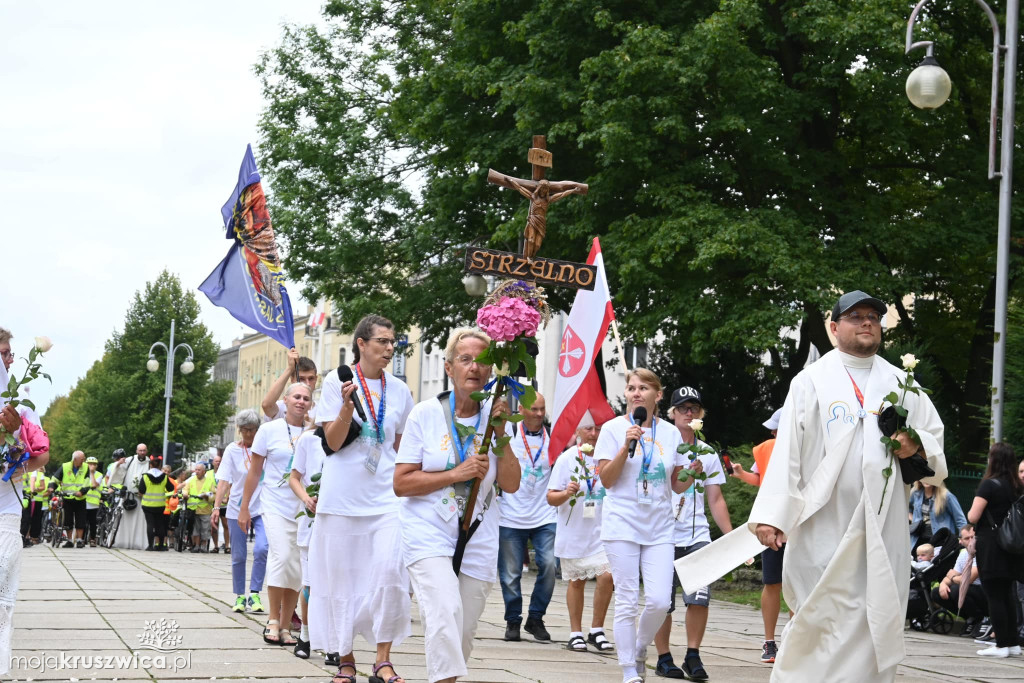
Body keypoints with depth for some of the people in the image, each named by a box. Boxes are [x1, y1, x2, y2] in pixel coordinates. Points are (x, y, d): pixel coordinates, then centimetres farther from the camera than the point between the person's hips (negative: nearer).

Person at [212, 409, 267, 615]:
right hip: (237, 508, 1)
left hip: (261, 507, -1)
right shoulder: (232, 450, 3)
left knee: (261, 548, -19)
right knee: (238, 556, 5)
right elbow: (224, 480, -2)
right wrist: (216, 507, -11)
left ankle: (254, 594, -10)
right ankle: (239, 597, 18)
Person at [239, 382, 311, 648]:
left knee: (297, 567, 2)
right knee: (282, 556, -19)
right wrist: (244, 507, 5)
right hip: (276, 504, -2)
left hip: (305, 508, 2)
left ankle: (285, 626, 11)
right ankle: (273, 621, -6)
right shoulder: (270, 430, 2)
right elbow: (255, 471, 6)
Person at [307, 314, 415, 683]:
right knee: (341, 576, 3)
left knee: (390, 570, -13)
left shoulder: (399, 390, 10)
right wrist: (347, 406, -20)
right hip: (343, 495, -2)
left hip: (385, 494, 2)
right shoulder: (337, 382, 0)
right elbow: (332, 442, -5)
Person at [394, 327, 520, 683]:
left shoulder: (495, 417, 6)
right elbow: (401, 483, -4)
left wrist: (500, 433, -10)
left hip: (478, 543, 3)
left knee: (462, 636, 7)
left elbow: (511, 484, 0)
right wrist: (457, 473, -14)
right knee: (445, 615, -25)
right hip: (429, 537, -3)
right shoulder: (426, 413, -2)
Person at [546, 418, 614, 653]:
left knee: (607, 575, -14)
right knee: (576, 581, 9)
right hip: (574, 531, 0)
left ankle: (597, 630, 0)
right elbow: (551, 497, -4)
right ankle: (575, 634, 21)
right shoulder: (567, 459, -3)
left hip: (601, 530, 0)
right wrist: (566, 494, -23)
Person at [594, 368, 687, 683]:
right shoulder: (614, 428, 0)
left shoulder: (670, 432, 8)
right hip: (622, 524, -2)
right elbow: (606, 479, -5)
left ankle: (639, 650, 22)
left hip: (659, 528, 3)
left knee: (659, 601, -7)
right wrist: (626, 446, -16)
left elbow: (677, 485, 13)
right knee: (627, 602, -3)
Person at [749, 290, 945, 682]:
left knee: (878, 623, 0)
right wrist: (772, 514, -14)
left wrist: (916, 447, -3)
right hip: (824, 526, -3)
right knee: (822, 620, -5)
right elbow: (787, 451, -4)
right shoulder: (811, 381, 5)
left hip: (884, 529, 3)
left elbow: (935, 440, 21)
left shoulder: (901, 384, 16)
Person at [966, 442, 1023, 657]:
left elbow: (973, 517, -15)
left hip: (990, 546, -7)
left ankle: (1001, 644, -3)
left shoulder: (989, 484, -13)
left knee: (994, 595, -3)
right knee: (1007, 594, 14)